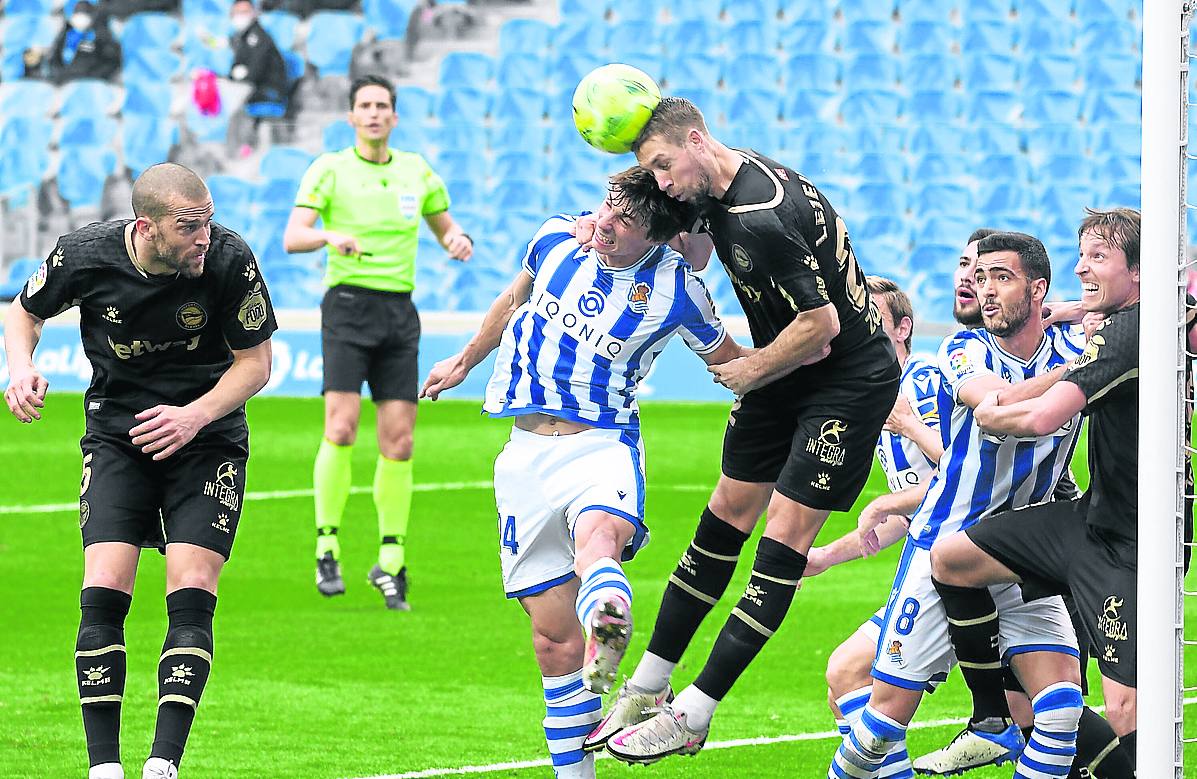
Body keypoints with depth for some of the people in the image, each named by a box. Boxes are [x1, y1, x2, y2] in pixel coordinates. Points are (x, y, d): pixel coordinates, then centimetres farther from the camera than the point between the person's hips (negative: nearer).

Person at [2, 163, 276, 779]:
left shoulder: (229, 261, -17)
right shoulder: (85, 255, -14)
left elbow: (255, 362, -5)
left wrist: (195, 415, -20)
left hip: (206, 435, -1)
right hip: (116, 435, 1)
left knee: (191, 595, -14)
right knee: (104, 593, -12)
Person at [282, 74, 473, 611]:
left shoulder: (416, 171, 13)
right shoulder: (329, 170, 0)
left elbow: (446, 228, 25)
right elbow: (292, 238, -11)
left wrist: (458, 240, 0)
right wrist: (330, 235, -32)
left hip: (400, 313, 4)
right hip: (348, 304, -4)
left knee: (398, 443, -1)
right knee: (341, 430, -16)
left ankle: (391, 562, 6)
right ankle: (327, 550, -6)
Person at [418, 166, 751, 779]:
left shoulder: (677, 288, -6)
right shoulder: (557, 239, 2)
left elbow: (726, 359, 13)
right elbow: (513, 301, 25)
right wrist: (464, 361, 38)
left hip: (603, 446, -3)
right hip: (526, 454, 3)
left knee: (598, 537, -40)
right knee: (554, 641, 1)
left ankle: (608, 632, -71)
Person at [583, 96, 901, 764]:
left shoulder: (760, 218, -29)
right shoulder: (727, 178, 0)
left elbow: (820, 323, -28)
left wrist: (749, 371, -12)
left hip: (851, 380, -10)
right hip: (784, 379, 10)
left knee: (784, 538, -10)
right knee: (726, 518, 10)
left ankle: (693, 717, -10)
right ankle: (647, 689, 16)